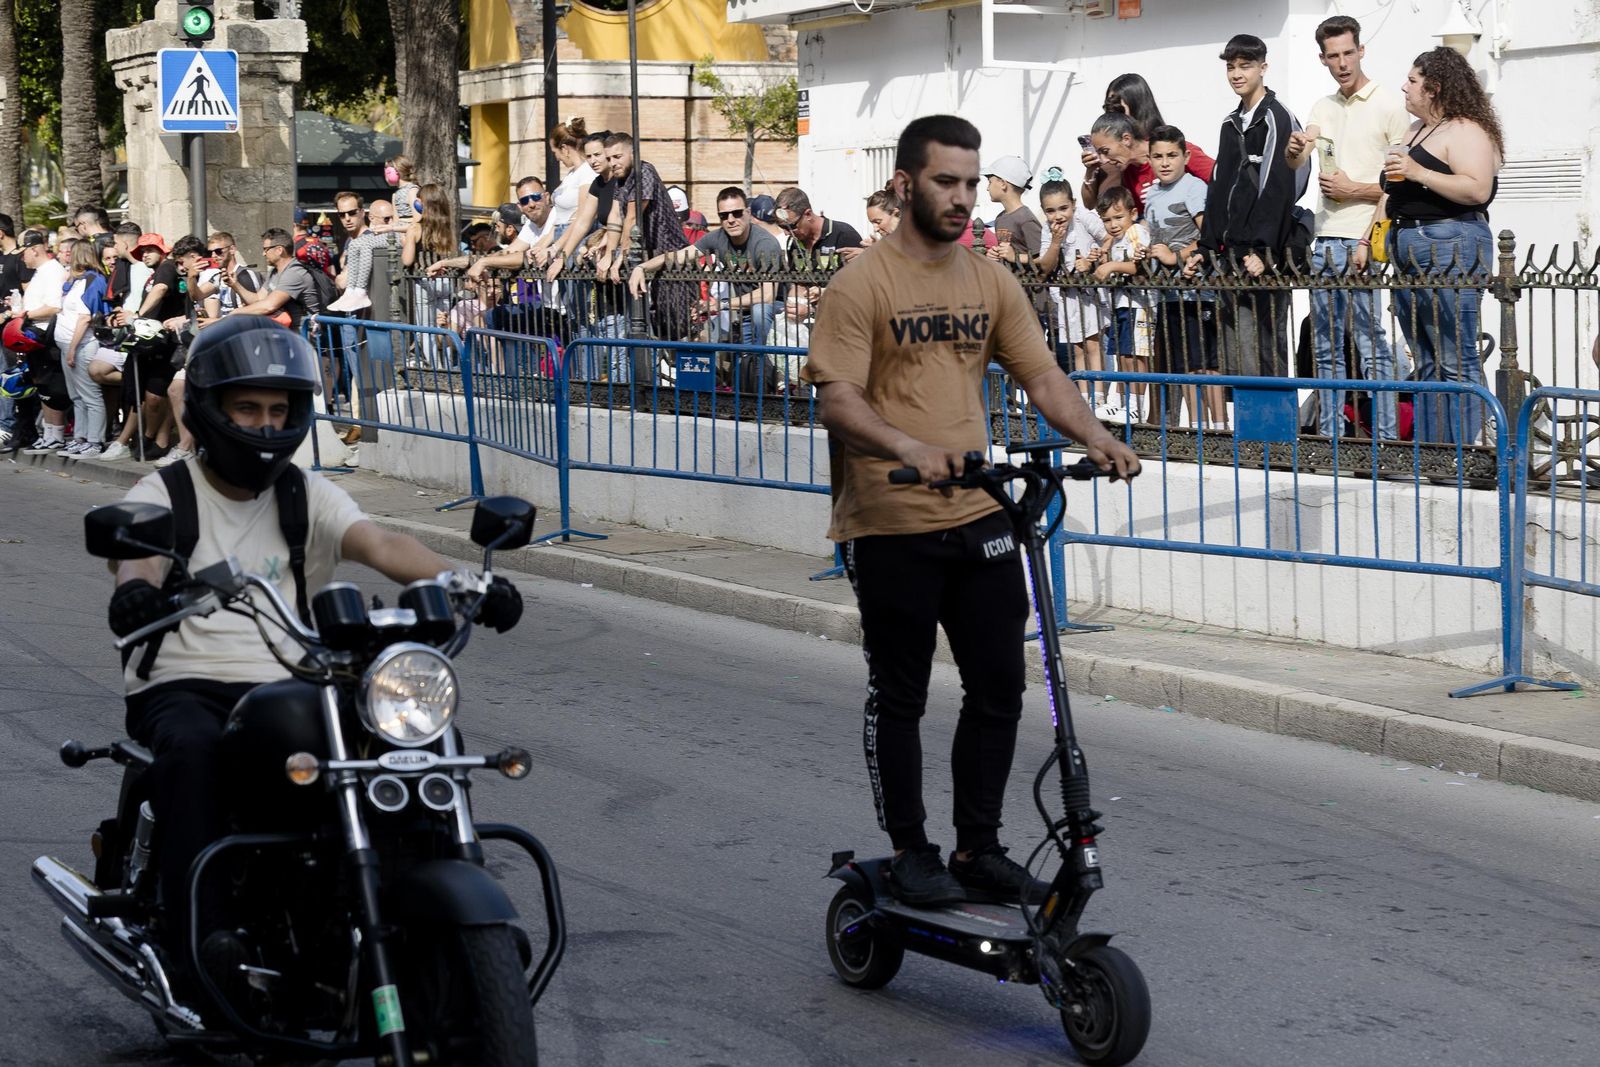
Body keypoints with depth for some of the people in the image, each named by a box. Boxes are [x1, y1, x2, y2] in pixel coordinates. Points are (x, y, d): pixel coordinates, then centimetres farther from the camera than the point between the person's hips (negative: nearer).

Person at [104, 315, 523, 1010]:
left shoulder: (308, 497, 14)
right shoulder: (162, 495, 6)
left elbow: (381, 545, -4)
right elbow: (137, 558, -16)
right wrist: (135, 589, -43)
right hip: (179, 686, -2)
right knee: (193, 748, -37)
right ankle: (199, 943, -37)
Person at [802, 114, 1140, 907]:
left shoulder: (991, 283, 8)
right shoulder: (863, 284, -9)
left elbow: (1042, 376, 7)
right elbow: (837, 400, -16)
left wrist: (1096, 438, -11)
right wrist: (909, 447, -33)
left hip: (977, 518, 6)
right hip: (890, 526, -5)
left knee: (999, 688, 8)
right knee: (899, 696, 6)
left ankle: (979, 848, 21)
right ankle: (909, 853, 18)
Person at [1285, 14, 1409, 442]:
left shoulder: (1389, 105, -4)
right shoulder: (1323, 107, 16)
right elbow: (1294, 163, 10)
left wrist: (1354, 190, -12)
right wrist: (1294, 148, -12)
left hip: (1364, 241, -7)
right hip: (1325, 240, 7)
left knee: (1371, 344, -9)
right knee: (1327, 348, 10)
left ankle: (1385, 439, -7)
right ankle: (1328, 436, 16)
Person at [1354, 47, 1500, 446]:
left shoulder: (1466, 131, -7)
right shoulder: (1416, 131, 23)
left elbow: (1477, 190, -21)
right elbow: (1392, 191, 28)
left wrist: (1419, 172, -22)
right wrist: (1367, 239, 22)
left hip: (1450, 250, -10)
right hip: (1407, 255, 10)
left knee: (1455, 362, -10)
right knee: (1426, 364, 9)